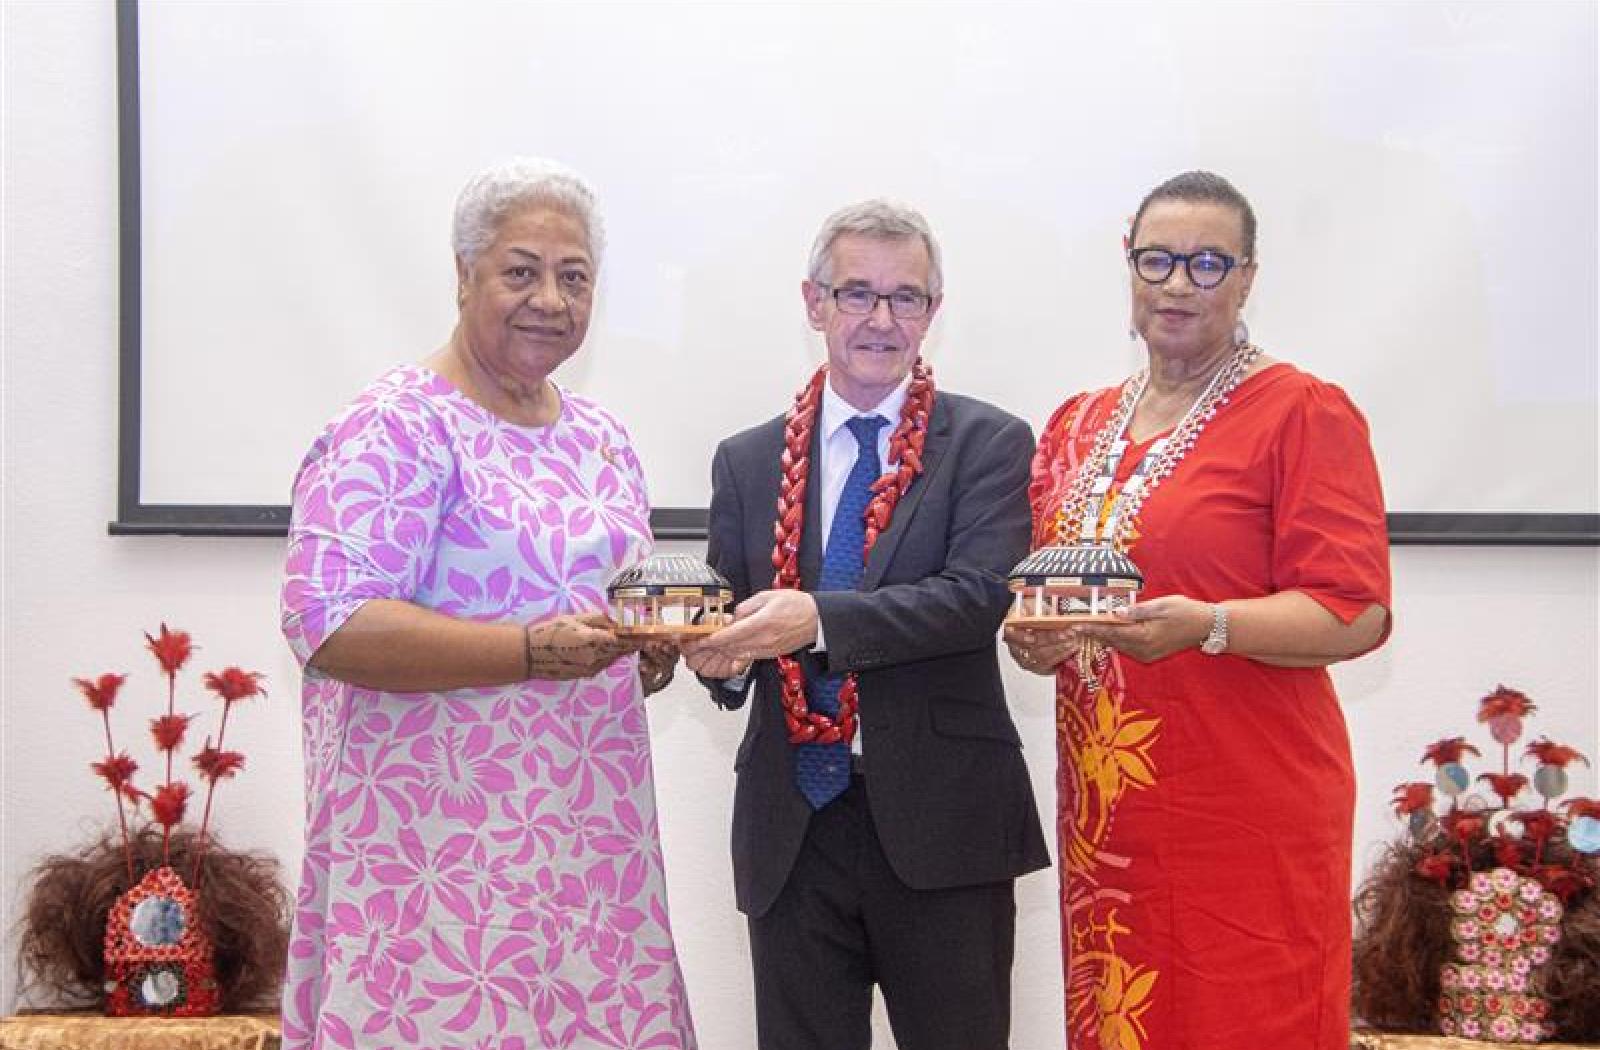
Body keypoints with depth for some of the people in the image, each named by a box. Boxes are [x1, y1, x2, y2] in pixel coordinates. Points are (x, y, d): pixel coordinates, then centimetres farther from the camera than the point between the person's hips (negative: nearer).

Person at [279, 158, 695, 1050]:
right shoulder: (399, 427, -10)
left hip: (591, 833, 7)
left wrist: (651, 656, 3)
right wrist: (534, 652, -25)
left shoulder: (602, 436, 15)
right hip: (441, 834, -7)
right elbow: (328, 624, -19)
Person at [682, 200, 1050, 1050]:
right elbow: (727, 619, 12)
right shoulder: (749, 461, 11)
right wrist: (721, 656, -13)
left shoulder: (986, 445, 0)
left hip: (940, 823, -3)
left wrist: (819, 619, -26)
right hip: (791, 828, 3)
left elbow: (980, 596, -14)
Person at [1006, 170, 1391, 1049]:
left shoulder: (1304, 414, -4)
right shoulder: (1076, 426, 15)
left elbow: (1354, 614, -12)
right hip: (1105, 816, 5)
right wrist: (1034, 636, 0)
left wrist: (1204, 626, -26)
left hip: (1249, 820, -5)